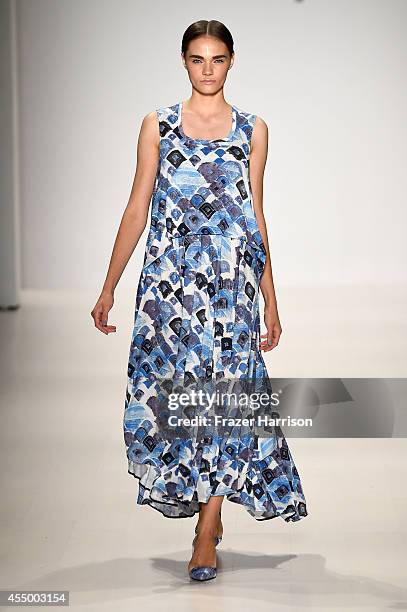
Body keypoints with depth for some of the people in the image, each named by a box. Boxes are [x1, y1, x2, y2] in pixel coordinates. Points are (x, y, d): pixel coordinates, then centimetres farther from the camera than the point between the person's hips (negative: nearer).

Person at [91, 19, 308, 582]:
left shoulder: (252, 130, 8)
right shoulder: (158, 125, 6)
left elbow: (256, 214, 10)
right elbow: (138, 208, 7)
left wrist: (271, 299, 9)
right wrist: (109, 287, 4)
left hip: (232, 280, 0)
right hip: (170, 277, 1)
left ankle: (206, 533, 6)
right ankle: (209, 507, 24)